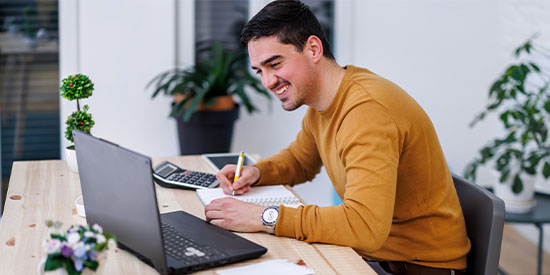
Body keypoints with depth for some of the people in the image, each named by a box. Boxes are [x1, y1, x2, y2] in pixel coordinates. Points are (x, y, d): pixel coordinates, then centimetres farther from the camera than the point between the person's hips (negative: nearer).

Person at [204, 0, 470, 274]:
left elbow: (365, 226, -38)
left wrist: (265, 217, -32)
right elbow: (300, 161, 23)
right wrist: (256, 173, 1)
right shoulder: (318, 100, 3)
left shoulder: (367, 111, -27)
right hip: (370, 250, 8)